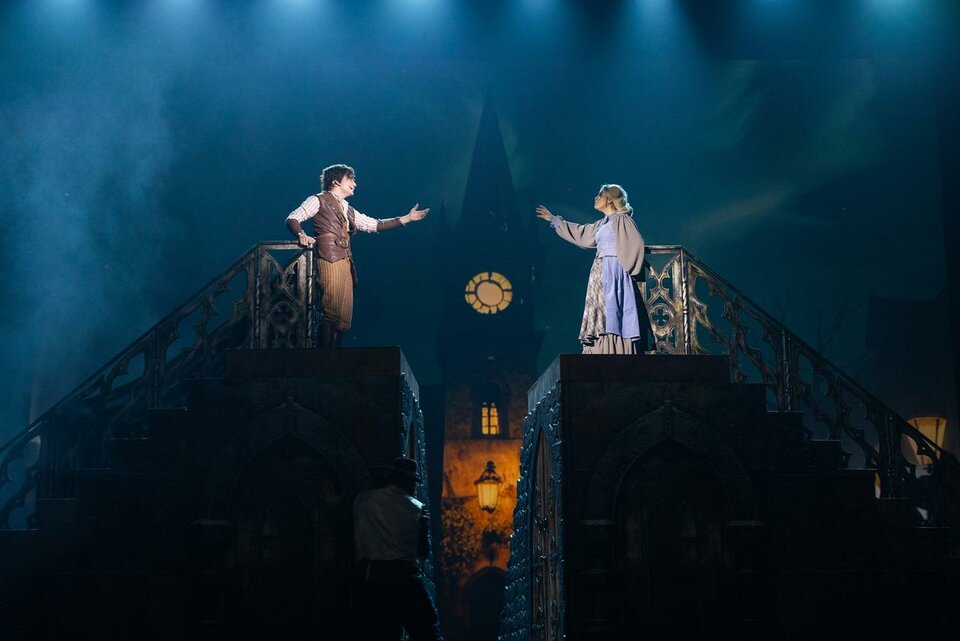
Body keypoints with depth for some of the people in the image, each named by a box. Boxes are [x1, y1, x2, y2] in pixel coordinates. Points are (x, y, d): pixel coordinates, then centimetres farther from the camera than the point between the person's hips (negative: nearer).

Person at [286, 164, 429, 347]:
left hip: (346, 264, 8)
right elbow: (292, 219, -1)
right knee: (331, 312, -14)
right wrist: (301, 235, -23)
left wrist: (407, 218, 20)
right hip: (329, 261, -8)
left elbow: (375, 225, 25)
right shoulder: (319, 201, 6)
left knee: (344, 316, 4)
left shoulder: (348, 210, 27)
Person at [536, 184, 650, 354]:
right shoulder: (602, 224, 21)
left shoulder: (622, 219, -3)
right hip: (600, 274, 8)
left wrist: (628, 268, -13)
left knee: (611, 314, -15)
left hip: (614, 273, -8)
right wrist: (553, 220, 35)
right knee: (600, 316, 2)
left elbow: (636, 243, -12)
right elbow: (580, 233, 31)